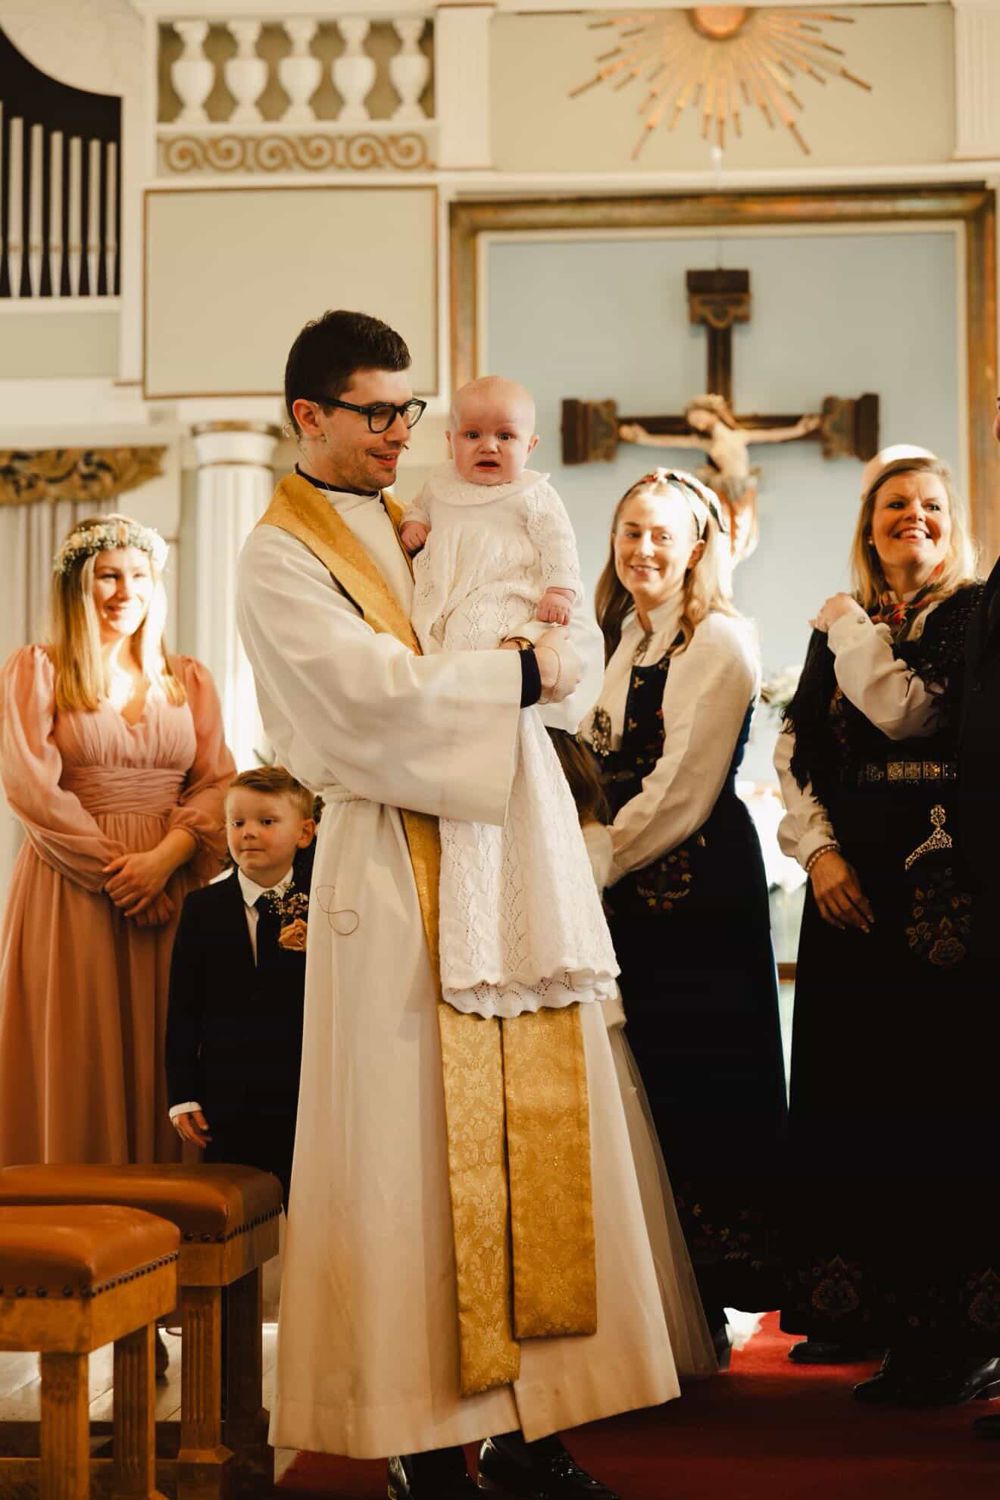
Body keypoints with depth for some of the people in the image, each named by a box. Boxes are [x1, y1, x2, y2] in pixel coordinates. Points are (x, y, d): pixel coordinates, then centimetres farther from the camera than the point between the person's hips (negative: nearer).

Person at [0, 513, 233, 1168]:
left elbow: (217, 783, 4)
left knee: (159, 1064, 2)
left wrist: (163, 857, -14)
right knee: (78, 1062, -2)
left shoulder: (189, 680, 15)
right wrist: (115, 866, -12)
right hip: (70, 896, -3)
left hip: (170, 890, 3)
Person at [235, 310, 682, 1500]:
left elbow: (553, 654, 17)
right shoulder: (279, 559, -2)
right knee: (413, 1146, -3)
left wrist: (557, 631, -5)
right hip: (395, 865, -7)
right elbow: (376, 693, -16)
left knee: (529, 1131, 4)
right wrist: (524, 672, -9)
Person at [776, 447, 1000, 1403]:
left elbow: (910, 713, -14)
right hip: (851, 886, 6)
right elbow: (796, 751, 12)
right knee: (852, 1089, 7)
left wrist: (852, 631, 1)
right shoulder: (836, 634, 16)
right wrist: (819, 850, -3)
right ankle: (869, 1304, 16)